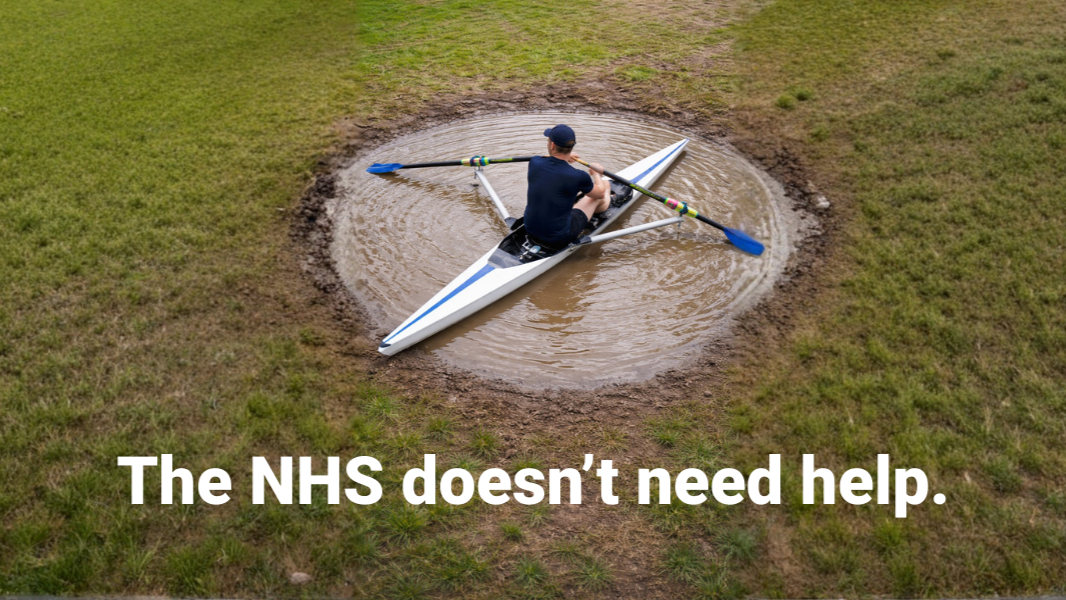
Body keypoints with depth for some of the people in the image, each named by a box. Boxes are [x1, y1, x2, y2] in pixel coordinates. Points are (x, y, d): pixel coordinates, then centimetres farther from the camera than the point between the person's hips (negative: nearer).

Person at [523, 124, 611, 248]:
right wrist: (596, 173, 22)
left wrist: (564, 158, 31)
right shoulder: (578, 177, -22)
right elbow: (600, 193, 2)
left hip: (531, 231, 4)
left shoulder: (534, 163, -11)